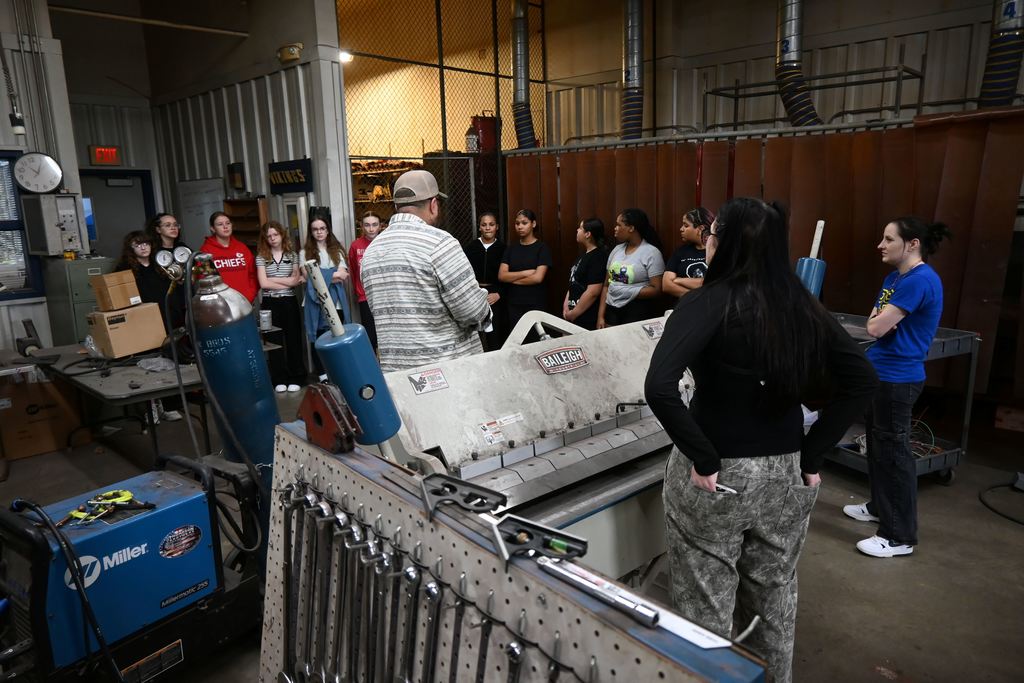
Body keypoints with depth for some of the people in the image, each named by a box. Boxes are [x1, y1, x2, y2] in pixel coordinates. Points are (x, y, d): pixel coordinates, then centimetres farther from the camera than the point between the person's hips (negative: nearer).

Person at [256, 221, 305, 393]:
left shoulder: (292, 255, 5)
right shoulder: (261, 257, 0)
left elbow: (296, 280, -3)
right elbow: (263, 284, -9)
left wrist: (273, 279, -10)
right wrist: (288, 282, -8)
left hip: (289, 302, 1)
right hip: (270, 303, -1)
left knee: (294, 339, 5)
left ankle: (295, 378, 14)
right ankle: (279, 379, 13)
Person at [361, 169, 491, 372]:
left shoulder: (371, 249, 7)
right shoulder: (438, 242, -14)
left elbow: (382, 312, 13)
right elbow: (474, 312, -16)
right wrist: (482, 298, 5)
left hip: (393, 368, 6)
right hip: (449, 366, -6)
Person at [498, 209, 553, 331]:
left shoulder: (542, 247, -4)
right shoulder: (511, 247, 8)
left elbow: (538, 278, -14)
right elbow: (501, 276, -2)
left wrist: (513, 278, -5)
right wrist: (526, 273, -13)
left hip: (535, 304, -3)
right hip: (513, 304, 3)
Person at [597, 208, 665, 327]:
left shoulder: (651, 253, -8)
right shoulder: (616, 250, 9)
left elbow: (657, 290, -13)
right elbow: (607, 285, 10)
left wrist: (628, 292, -17)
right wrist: (600, 316, 4)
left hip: (638, 312, -5)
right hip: (612, 310, 5)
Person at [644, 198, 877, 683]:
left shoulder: (708, 302, -18)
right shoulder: (802, 306, 0)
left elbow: (659, 388, -32)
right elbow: (862, 380, 2)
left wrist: (704, 460, -22)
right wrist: (812, 454, 1)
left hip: (718, 476, -6)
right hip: (787, 474, 6)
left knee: (706, 607, 13)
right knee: (774, 597, 25)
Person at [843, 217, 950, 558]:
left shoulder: (920, 280, -20)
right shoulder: (894, 277, 12)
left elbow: (876, 328, -22)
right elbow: (874, 324, 13)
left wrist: (881, 320, 0)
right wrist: (880, 319, -9)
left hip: (897, 379, -10)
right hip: (879, 373, 10)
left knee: (893, 452, -3)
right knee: (877, 444, 20)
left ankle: (901, 537, 7)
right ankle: (879, 507, 37)